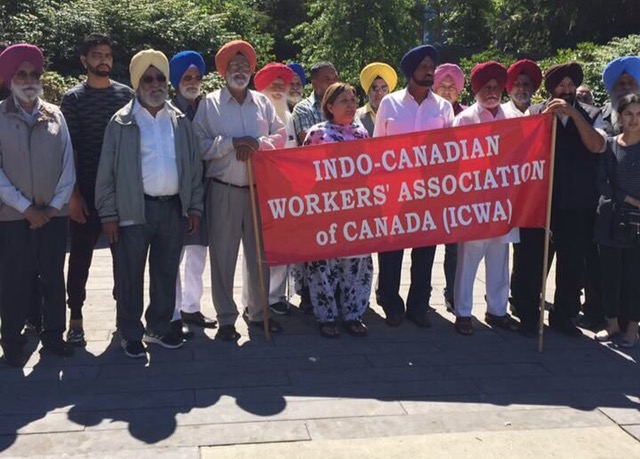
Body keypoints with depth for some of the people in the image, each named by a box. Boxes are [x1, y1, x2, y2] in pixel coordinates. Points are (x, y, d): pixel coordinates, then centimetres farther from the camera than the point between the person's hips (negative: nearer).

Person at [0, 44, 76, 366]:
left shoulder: (55, 115, 6)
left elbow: (68, 163, 4)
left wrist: (55, 205, -4)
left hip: (53, 214, 2)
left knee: (54, 277, 9)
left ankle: (53, 335, 22)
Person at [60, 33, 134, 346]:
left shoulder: (126, 94, 7)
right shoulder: (73, 98, 1)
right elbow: (68, 149, -2)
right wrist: (73, 193, -9)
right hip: (87, 191, -2)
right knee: (81, 256, 4)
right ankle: (75, 318, 14)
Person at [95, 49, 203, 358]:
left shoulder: (180, 121, 10)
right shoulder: (122, 122, -1)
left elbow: (194, 166, 12)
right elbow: (106, 171, -3)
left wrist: (194, 207, 6)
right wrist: (109, 214, -8)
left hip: (173, 208, 4)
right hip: (134, 209, -3)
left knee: (166, 273, 12)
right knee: (130, 276, 3)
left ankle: (159, 328, 27)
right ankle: (131, 334, 16)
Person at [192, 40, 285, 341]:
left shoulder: (262, 102, 11)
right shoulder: (210, 103, 1)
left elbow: (280, 136, 9)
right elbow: (200, 145, -6)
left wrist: (257, 143, -9)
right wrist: (233, 142, -16)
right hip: (223, 189, -3)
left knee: (260, 253, 10)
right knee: (223, 255, 0)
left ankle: (258, 311, 24)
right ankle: (226, 318, 10)